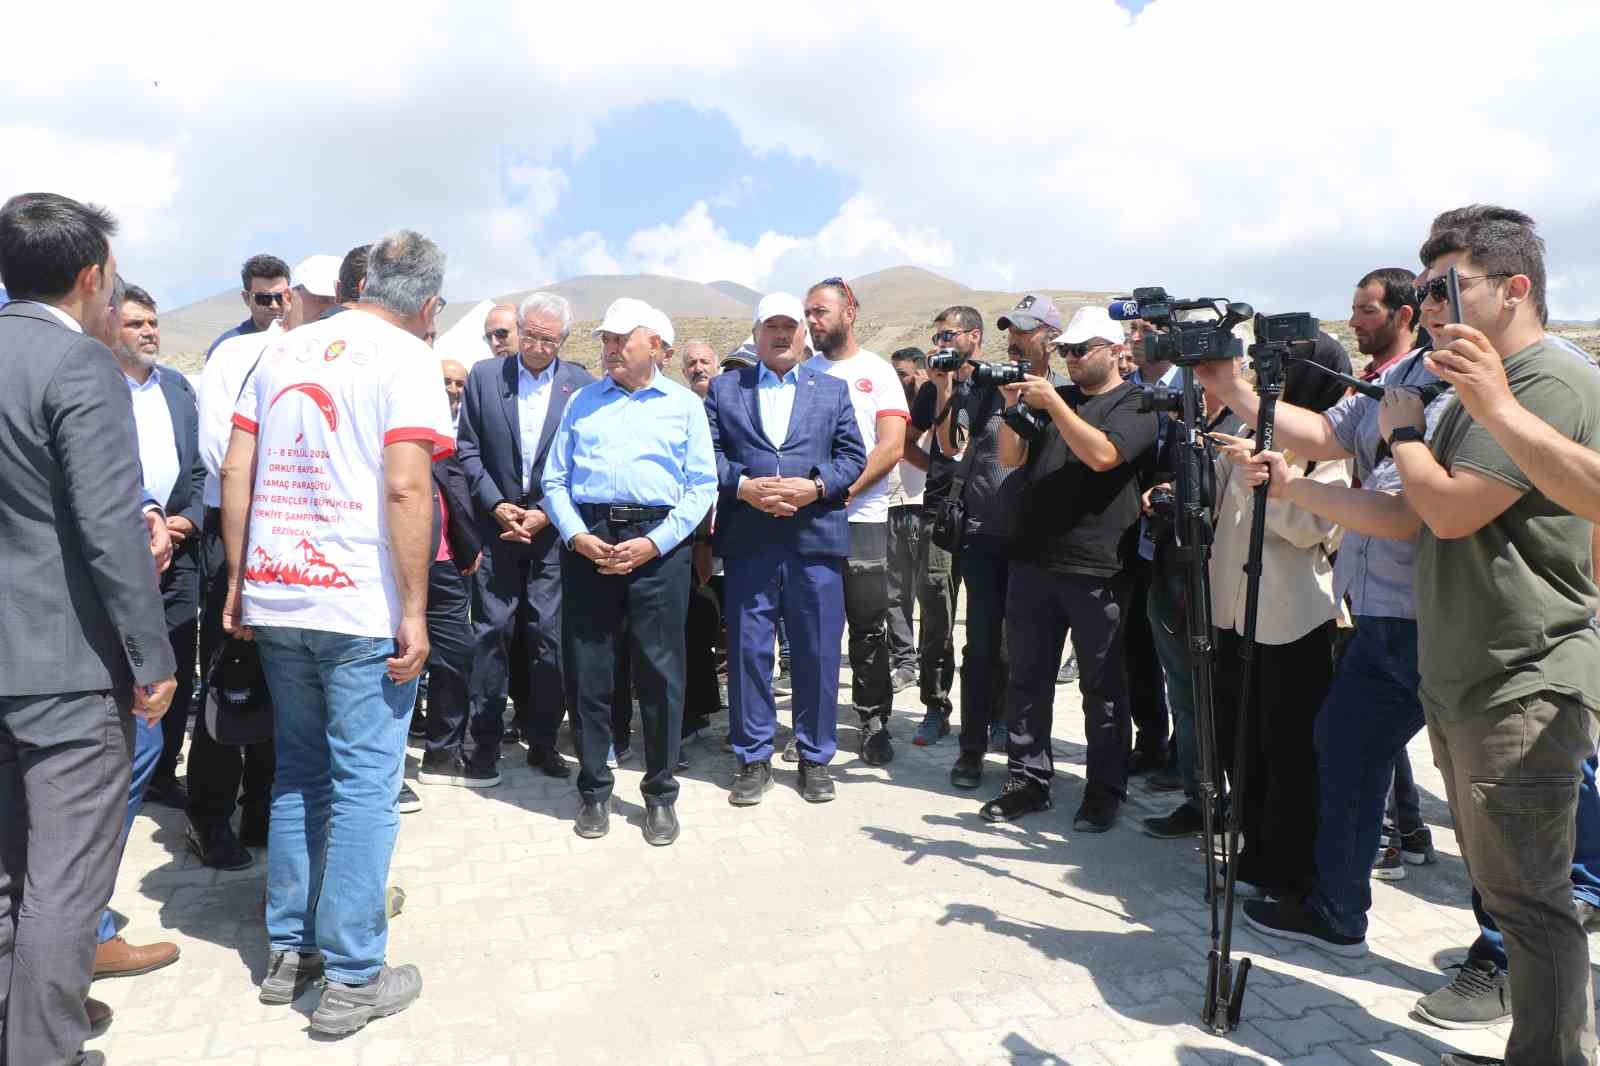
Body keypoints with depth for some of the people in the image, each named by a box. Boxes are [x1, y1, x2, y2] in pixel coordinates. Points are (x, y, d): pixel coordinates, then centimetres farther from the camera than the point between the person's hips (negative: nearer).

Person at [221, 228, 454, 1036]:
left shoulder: (282, 350, 12)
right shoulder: (406, 355, -6)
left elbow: (236, 470, 9)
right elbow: (405, 488, -16)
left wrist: (238, 583, 14)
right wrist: (414, 612, -13)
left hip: (274, 598, 6)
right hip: (362, 606, -6)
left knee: (298, 773, 18)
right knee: (364, 786, 3)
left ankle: (288, 952, 27)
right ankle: (351, 980, 11)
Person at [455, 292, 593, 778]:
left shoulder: (582, 384, 2)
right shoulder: (484, 376, 5)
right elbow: (468, 449, 3)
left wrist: (546, 514, -8)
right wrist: (497, 505, -7)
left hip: (554, 530, 0)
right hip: (496, 523, 1)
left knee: (550, 637, 2)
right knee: (491, 632, 3)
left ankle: (543, 741, 13)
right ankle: (485, 739, 13)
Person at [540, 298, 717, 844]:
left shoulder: (684, 404, 10)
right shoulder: (582, 402, 17)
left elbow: (702, 486, 2)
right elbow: (556, 480, 12)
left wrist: (653, 543, -10)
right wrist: (577, 535, -6)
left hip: (657, 544, -2)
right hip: (587, 543, 2)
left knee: (660, 673, 1)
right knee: (587, 672, 5)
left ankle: (660, 794, 15)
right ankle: (594, 790, 19)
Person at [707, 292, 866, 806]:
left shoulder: (833, 389, 14)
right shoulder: (724, 389, 12)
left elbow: (853, 455, 6)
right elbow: (708, 454, 4)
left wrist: (815, 486, -11)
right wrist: (743, 485, -13)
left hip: (816, 537, 0)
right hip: (748, 541, 0)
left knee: (818, 653, 4)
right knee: (747, 651, 4)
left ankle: (815, 758, 19)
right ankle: (753, 758, 18)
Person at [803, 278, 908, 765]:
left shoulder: (877, 372, 3)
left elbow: (891, 447, -6)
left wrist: (844, 489, -16)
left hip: (861, 517, -3)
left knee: (869, 625, 1)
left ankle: (874, 721, 14)